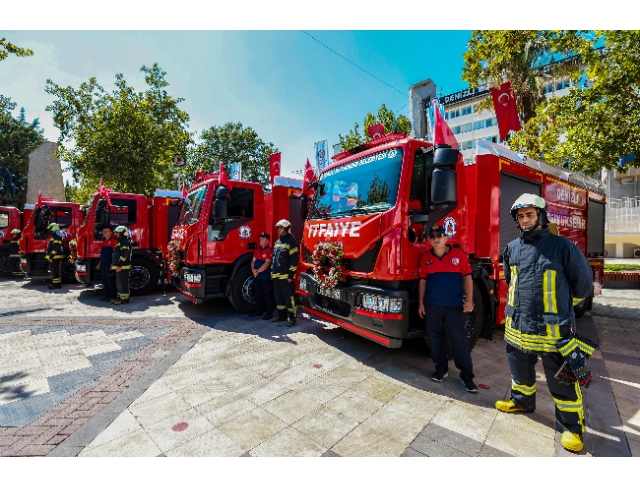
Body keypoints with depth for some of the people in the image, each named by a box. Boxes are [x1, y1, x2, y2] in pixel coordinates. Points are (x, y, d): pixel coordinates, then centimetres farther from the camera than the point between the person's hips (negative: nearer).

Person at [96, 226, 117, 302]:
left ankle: (113, 296, 4)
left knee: (110, 281, -4)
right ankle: (107, 295, 22)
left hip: (109, 264, -9)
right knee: (104, 280, 13)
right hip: (103, 264, 9)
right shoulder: (104, 241, 17)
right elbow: (102, 253, 23)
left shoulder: (113, 240, -10)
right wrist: (99, 263, 20)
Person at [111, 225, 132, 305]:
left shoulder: (125, 242, -14)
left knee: (123, 283, -7)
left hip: (123, 267, -11)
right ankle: (120, 297, 25)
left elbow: (124, 254, -23)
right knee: (119, 283, 16)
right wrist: (113, 263, 24)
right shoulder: (120, 241, 20)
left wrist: (119, 265, -25)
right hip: (119, 267, 11)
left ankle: (124, 299, -2)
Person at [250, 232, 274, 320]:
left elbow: (267, 263, -18)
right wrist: (253, 269, -6)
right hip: (257, 276, 8)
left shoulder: (270, 250, -11)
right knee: (258, 294, 16)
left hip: (266, 277, -8)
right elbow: (253, 261, 13)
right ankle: (259, 310, 29)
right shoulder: (257, 250, 15)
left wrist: (258, 271, -16)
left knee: (268, 295, -1)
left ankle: (269, 313, 5)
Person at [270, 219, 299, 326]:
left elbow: (294, 260, -13)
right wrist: (272, 271, 18)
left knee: (289, 297, -3)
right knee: (278, 297, 15)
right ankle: (282, 315, 27)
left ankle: (292, 318, 4)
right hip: (276, 276, 9)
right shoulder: (277, 242, 18)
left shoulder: (291, 242, -8)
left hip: (286, 276, -8)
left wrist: (291, 275, -17)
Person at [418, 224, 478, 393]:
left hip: (455, 305, -2)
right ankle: (441, 369, 27)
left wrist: (469, 300, -10)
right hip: (432, 306, 3)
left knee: (460, 340, 2)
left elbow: (467, 278, -2)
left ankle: (467, 375, 14)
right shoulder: (426, 257, 4)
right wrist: (421, 303, 5)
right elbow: (423, 281, 7)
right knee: (435, 338, 11)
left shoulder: (459, 254, -3)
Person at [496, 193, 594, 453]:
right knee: (520, 370, 23)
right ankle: (522, 400, 46)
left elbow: (583, 284, 0)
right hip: (518, 326, 5)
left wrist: (559, 302, 9)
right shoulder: (512, 248, 4)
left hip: (553, 329, -4)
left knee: (562, 380, 9)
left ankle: (573, 427, 28)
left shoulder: (562, 246, -10)